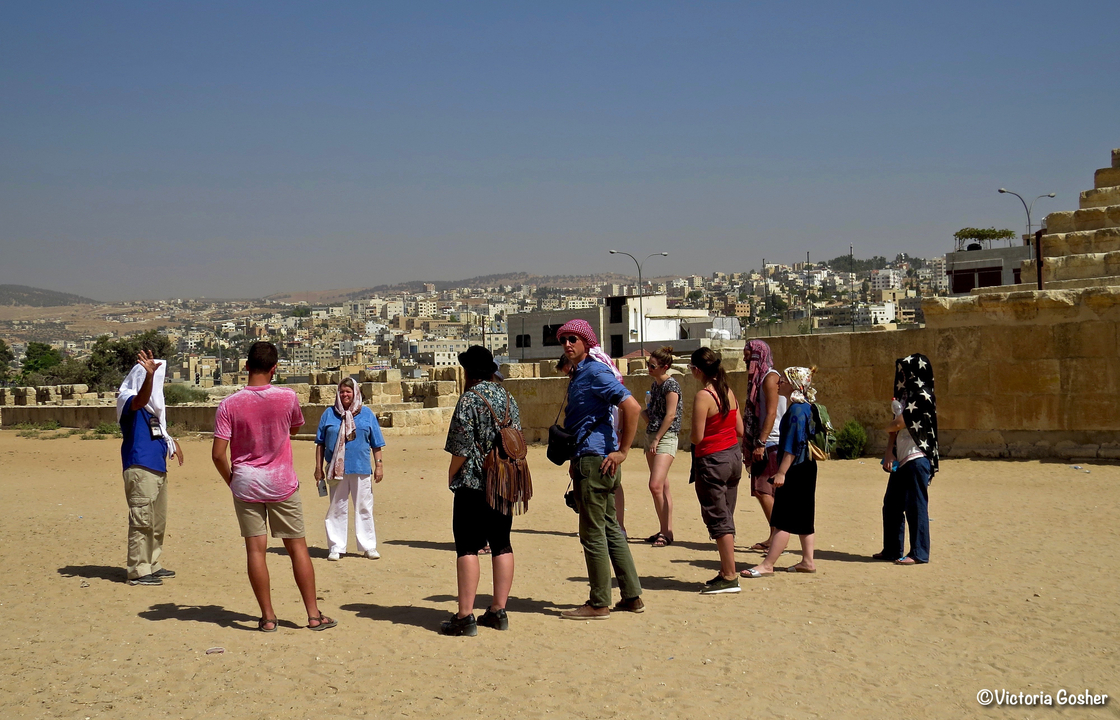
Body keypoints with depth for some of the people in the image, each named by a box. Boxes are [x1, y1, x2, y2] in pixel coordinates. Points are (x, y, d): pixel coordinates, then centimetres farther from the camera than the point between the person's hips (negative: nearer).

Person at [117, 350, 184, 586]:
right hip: (140, 468, -10)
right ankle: (138, 571, -5)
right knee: (142, 521, -8)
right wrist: (149, 374, -48)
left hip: (158, 468, 10)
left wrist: (170, 442, 27)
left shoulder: (153, 403, 19)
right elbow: (141, 400, -33)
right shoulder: (128, 400, -8)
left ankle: (153, 565, 25)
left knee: (158, 521, 15)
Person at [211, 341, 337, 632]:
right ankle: (314, 614, 10)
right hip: (282, 483, 0)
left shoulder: (229, 404, -9)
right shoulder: (287, 397, -7)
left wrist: (231, 481, 5)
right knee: (297, 547, 7)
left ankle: (267, 617, 6)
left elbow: (218, 454, -10)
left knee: (256, 549, 4)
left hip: (246, 484, 0)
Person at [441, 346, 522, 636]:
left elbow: (461, 447, -15)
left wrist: (452, 476, 0)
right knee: (502, 545, 10)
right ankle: (498, 611, 14)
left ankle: (465, 616, -6)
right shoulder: (508, 398, 9)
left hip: (474, 485, -7)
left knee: (468, 547, -4)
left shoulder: (470, 399, -12)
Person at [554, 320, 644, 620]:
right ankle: (632, 596, 18)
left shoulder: (595, 372, -13)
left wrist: (622, 451, -21)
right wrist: (576, 460, 22)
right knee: (610, 528, 13)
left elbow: (632, 407, -24)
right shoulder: (578, 374, 18)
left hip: (595, 460, -10)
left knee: (593, 533, -4)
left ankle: (599, 603, 3)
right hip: (587, 459, 10)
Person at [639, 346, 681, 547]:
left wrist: (657, 439, -17)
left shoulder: (671, 384, -12)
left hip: (665, 438, -9)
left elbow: (670, 415, -17)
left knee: (656, 485, -17)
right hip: (651, 435, 9)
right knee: (662, 487, 11)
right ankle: (665, 530, 16)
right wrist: (645, 413, 6)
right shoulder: (654, 383, 14)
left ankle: (666, 532, -10)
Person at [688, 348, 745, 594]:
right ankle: (726, 572, 20)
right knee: (726, 517, 14)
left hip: (712, 460, -8)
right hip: (734, 456, 8)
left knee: (718, 519, -2)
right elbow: (740, 430, 10)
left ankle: (730, 577, -1)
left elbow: (697, 437, -18)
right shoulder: (728, 392, 6)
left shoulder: (703, 396, -17)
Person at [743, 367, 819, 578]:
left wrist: (781, 472, -23)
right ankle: (807, 561, 18)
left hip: (796, 471, -10)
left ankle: (767, 565, -7)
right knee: (803, 517, 14)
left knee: (783, 520, -8)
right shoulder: (805, 407, 13)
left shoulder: (797, 410, -18)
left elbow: (793, 445, -22)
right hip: (805, 468, 10)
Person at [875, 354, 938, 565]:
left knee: (915, 505, -4)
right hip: (901, 459, 9)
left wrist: (888, 427, 7)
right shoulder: (906, 395, 16)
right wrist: (889, 452, 0)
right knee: (892, 503, 13)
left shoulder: (922, 396, -13)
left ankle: (919, 554, 3)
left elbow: (897, 424, -16)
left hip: (916, 458, -9)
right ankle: (891, 549, 22)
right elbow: (896, 428, 12)